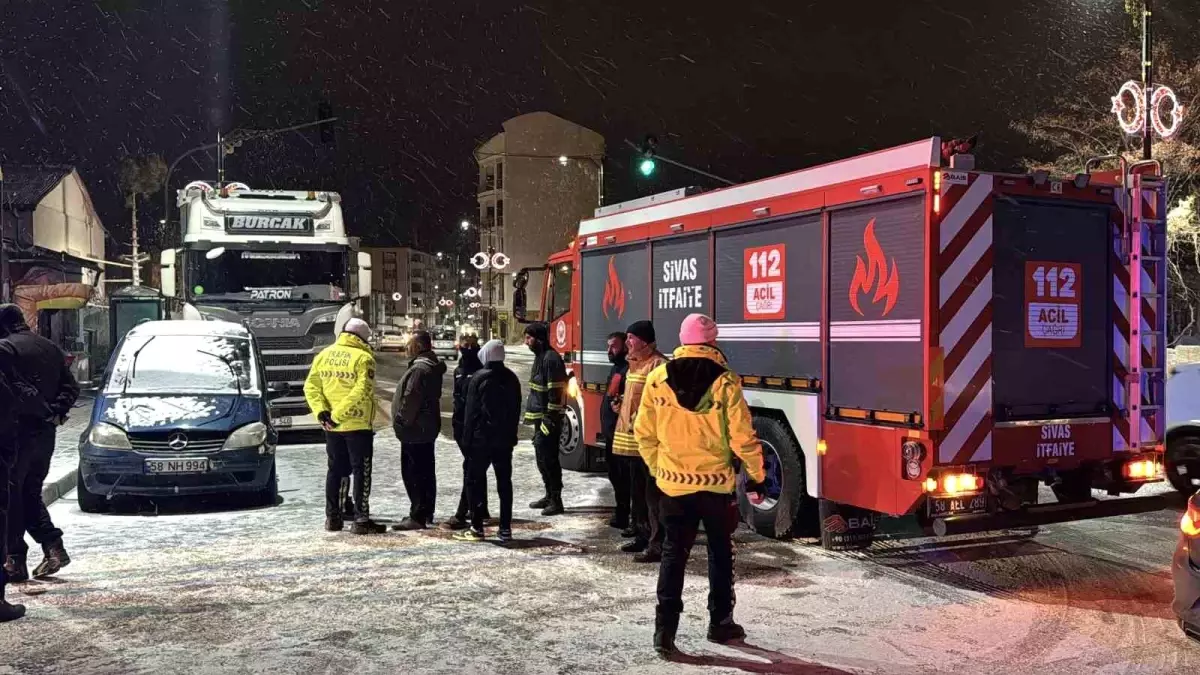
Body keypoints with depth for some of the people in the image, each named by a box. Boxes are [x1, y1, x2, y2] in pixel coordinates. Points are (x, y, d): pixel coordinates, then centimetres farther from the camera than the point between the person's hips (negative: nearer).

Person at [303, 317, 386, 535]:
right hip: (358, 425, -6)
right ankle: (361, 520, 0)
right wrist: (338, 415, -19)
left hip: (332, 427, 6)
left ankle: (333, 517, 20)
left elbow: (311, 385, 2)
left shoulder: (324, 355, 7)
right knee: (361, 471, 1)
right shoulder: (363, 358, -11)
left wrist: (321, 411, -5)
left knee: (336, 470, 15)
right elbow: (361, 391, -22)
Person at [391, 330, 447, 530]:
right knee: (426, 471, 16)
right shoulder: (433, 366, 13)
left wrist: (400, 422, -13)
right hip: (428, 427, 11)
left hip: (415, 430, -11)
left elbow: (410, 399, -24)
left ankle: (417, 517, -5)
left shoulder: (419, 369, -20)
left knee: (413, 474, -7)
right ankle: (426, 512, 24)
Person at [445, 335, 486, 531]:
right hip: (461, 425, 8)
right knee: (475, 469, 16)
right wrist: (456, 419, 12)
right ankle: (481, 510, 26)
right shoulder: (459, 371, 14)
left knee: (470, 469, -8)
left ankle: (461, 514, -10)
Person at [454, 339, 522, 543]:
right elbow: (516, 410, 10)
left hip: (482, 439, -5)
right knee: (504, 482, 7)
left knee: (477, 482, 2)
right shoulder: (511, 378, 5)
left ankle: (476, 528, 2)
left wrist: (467, 439, -5)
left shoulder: (479, 379, -11)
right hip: (505, 440, 5)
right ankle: (505, 529, 9)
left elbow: (471, 411, -11)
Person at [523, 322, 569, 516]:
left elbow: (556, 392, -22)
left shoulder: (551, 358, -18)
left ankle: (556, 500, 0)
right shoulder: (540, 357, 14)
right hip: (540, 418, 10)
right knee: (542, 458, 16)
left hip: (548, 419, -10)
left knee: (549, 459, -6)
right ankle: (549, 496, 27)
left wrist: (550, 420, -22)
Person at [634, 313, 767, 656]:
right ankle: (720, 623, 25)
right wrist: (755, 477, 1)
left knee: (673, 553, 9)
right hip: (716, 482, -2)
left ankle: (665, 628, 2)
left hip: (673, 482, 2)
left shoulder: (657, 378, -3)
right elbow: (742, 436, -11)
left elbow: (644, 433, 2)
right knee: (720, 552, 16)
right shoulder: (724, 381, -11)